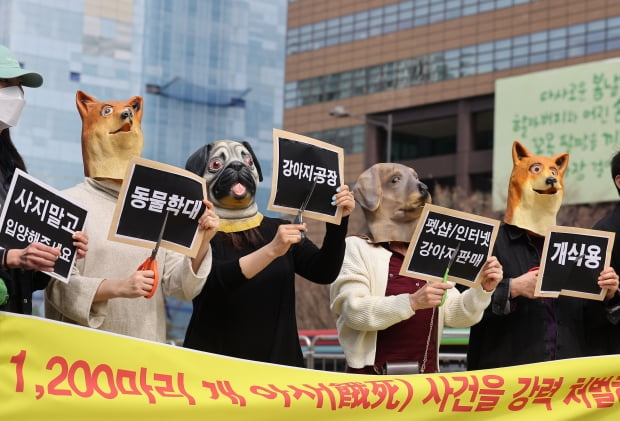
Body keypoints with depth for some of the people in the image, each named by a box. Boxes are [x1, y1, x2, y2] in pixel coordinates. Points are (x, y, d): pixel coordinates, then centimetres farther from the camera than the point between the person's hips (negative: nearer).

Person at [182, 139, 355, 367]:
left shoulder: (279, 230, 9)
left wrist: (338, 222, -16)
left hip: (278, 359, 3)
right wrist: (271, 251, -31)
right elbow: (214, 280, -21)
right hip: (214, 362, -3)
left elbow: (323, 272, -2)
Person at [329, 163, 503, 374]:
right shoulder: (356, 248, 0)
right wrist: (411, 302, -25)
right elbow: (354, 311, -14)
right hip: (372, 377, -4)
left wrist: (482, 289, -7)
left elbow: (455, 314, 11)